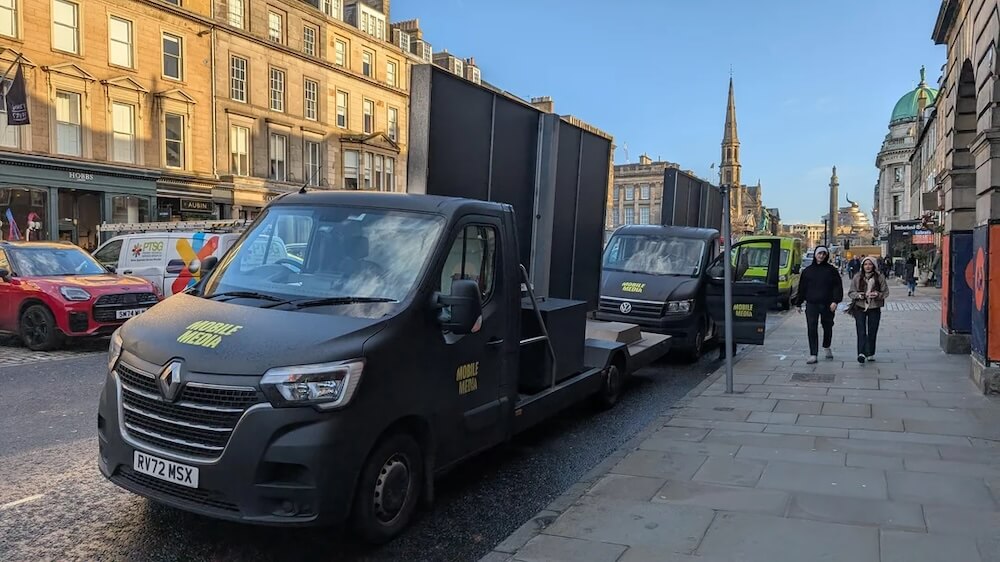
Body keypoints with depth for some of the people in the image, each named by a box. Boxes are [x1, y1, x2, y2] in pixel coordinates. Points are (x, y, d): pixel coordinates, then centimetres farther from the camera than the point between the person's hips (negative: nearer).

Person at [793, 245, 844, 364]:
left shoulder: (832, 270, 4)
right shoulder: (807, 270, 9)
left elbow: (838, 287, -1)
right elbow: (802, 288, 13)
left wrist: (835, 301, -13)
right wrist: (798, 303, 12)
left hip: (827, 305, 0)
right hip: (811, 304, 0)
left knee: (828, 327, 13)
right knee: (812, 329, -6)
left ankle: (826, 347, 38)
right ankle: (813, 354, -4)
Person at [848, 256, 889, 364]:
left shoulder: (880, 277, 0)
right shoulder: (857, 277, 1)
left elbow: (885, 292, 4)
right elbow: (850, 293, 3)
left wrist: (877, 294, -17)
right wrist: (858, 295, -17)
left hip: (874, 309, 1)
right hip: (860, 308, -1)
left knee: (872, 333, 8)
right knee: (861, 332, -10)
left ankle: (870, 354, 21)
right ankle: (861, 354, -17)